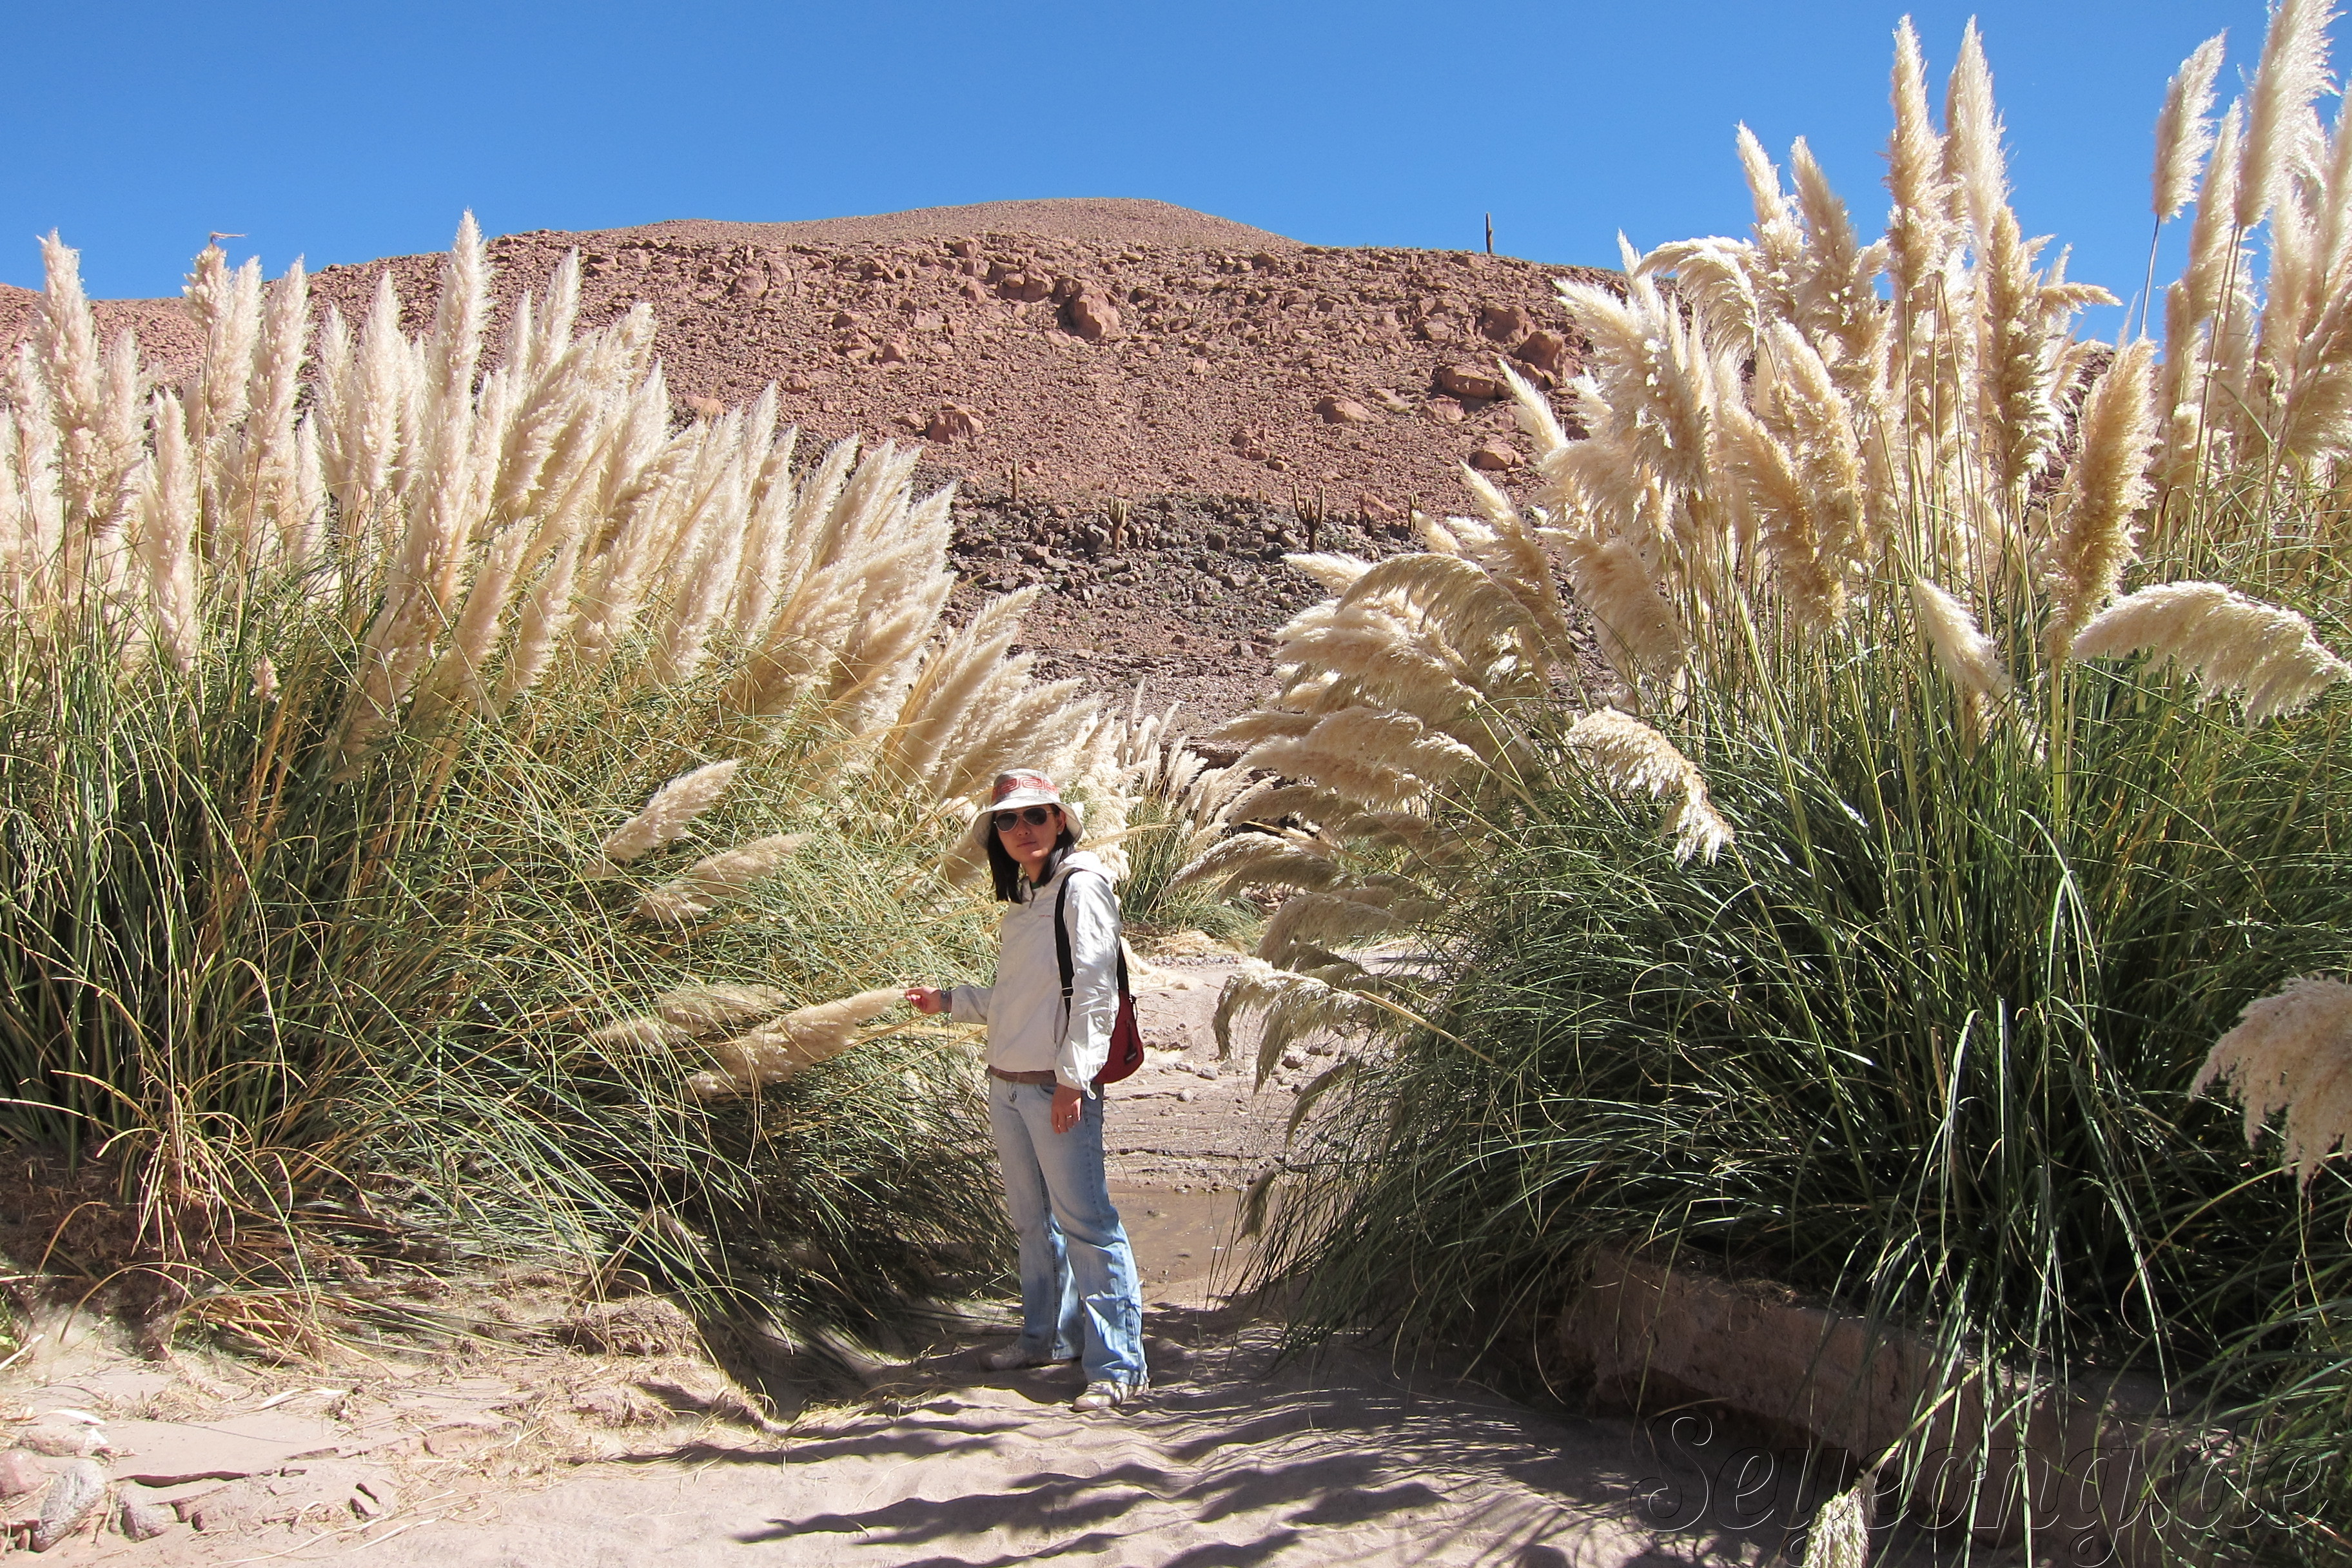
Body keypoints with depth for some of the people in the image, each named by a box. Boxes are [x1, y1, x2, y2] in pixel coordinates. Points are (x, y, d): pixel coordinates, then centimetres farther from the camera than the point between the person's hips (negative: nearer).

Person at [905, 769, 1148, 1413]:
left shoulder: (1081, 885, -9)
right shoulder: (1022, 898, 16)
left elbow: (1093, 989, -15)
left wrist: (1073, 1077, -19)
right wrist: (947, 999, 23)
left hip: (1057, 1087, -8)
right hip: (1006, 1084, 8)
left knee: (1084, 1220, -8)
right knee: (1031, 1219, 17)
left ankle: (1118, 1365, -4)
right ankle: (1047, 1337, 30)